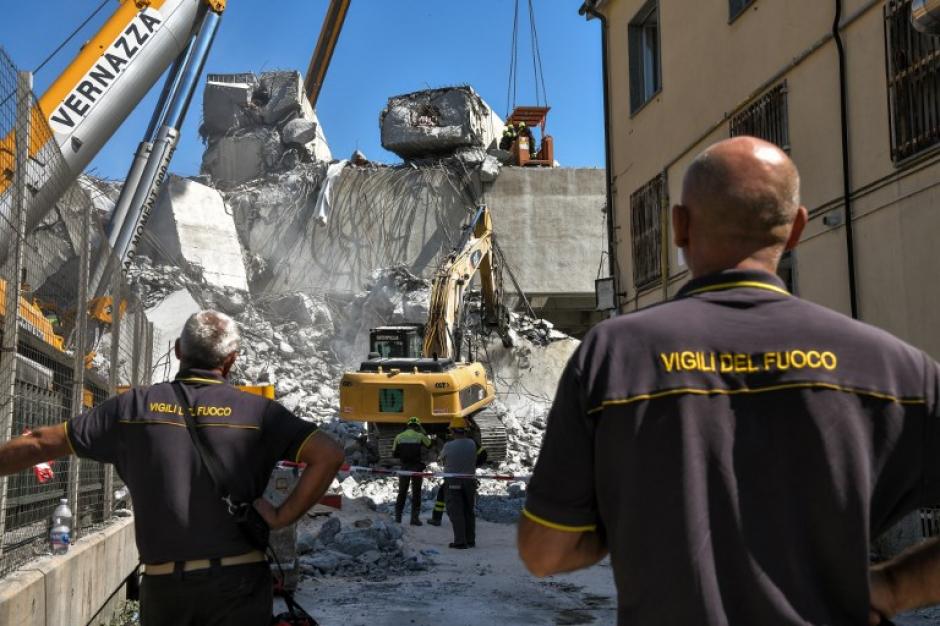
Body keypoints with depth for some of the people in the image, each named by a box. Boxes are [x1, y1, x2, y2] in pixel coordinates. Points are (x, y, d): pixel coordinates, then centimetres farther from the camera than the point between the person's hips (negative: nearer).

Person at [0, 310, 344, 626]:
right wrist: (281, 518, -7)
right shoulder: (257, 411, -2)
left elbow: (40, 444, 8)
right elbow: (329, 456, -10)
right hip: (237, 579, -2)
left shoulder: (136, 405, 2)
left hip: (163, 583, 2)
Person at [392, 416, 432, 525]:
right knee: (416, 493, 6)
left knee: (402, 492, 15)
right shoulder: (420, 436, -6)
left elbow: (394, 454, 5)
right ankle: (415, 517, 2)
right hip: (416, 468, -2)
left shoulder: (399, 436, 1)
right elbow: (429, 444, 14)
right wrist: (423, 432, 17)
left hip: (404, 467, 2)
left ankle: (398, 516, 16)